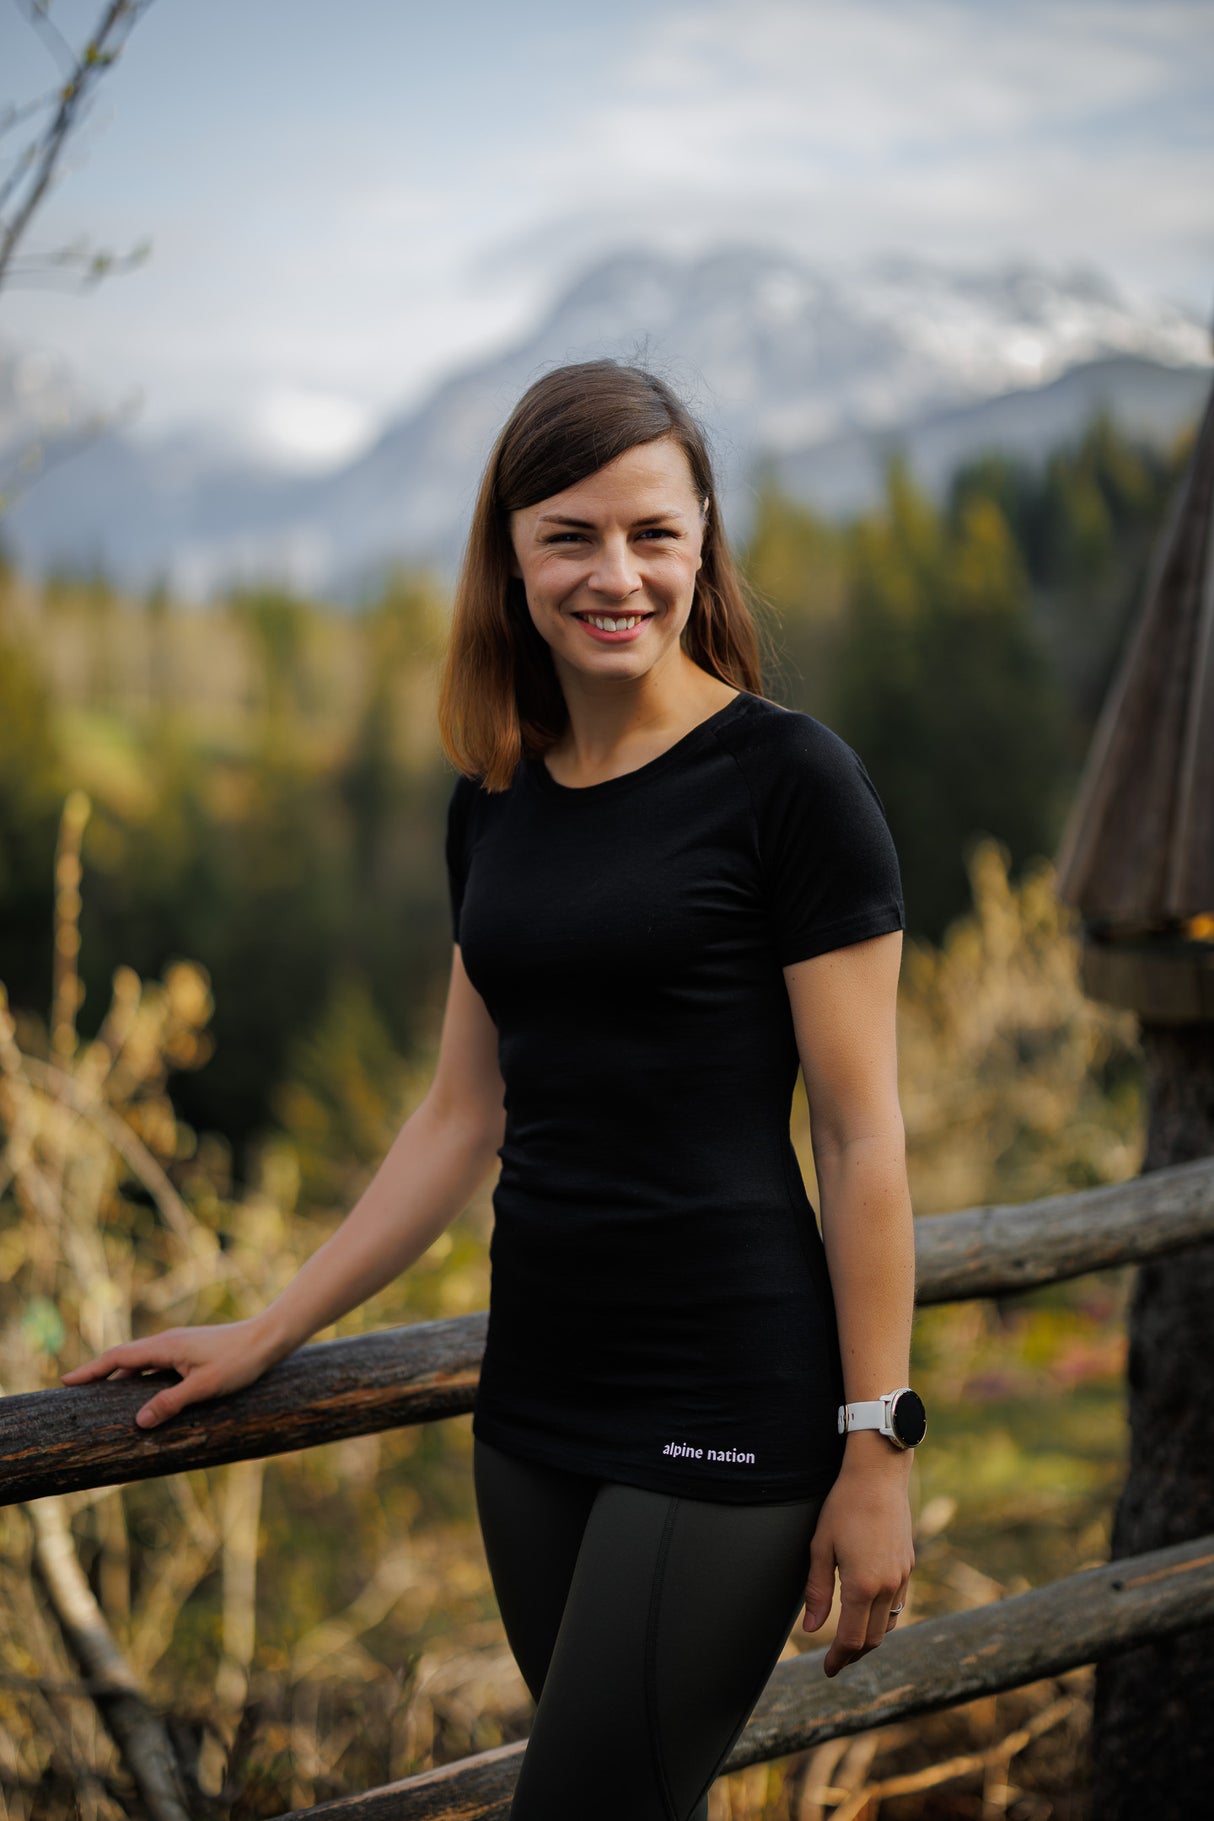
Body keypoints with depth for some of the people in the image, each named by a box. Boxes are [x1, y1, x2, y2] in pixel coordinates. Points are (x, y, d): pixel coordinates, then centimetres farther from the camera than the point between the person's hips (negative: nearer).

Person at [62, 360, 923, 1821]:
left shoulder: (787, 779, -9)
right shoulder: (496, 800, 9)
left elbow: (861, 1136, -9)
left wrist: (876, 1442, -10)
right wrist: (264, 1335, 15)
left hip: (727, 1414, -6)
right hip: (536, 1401, 6)